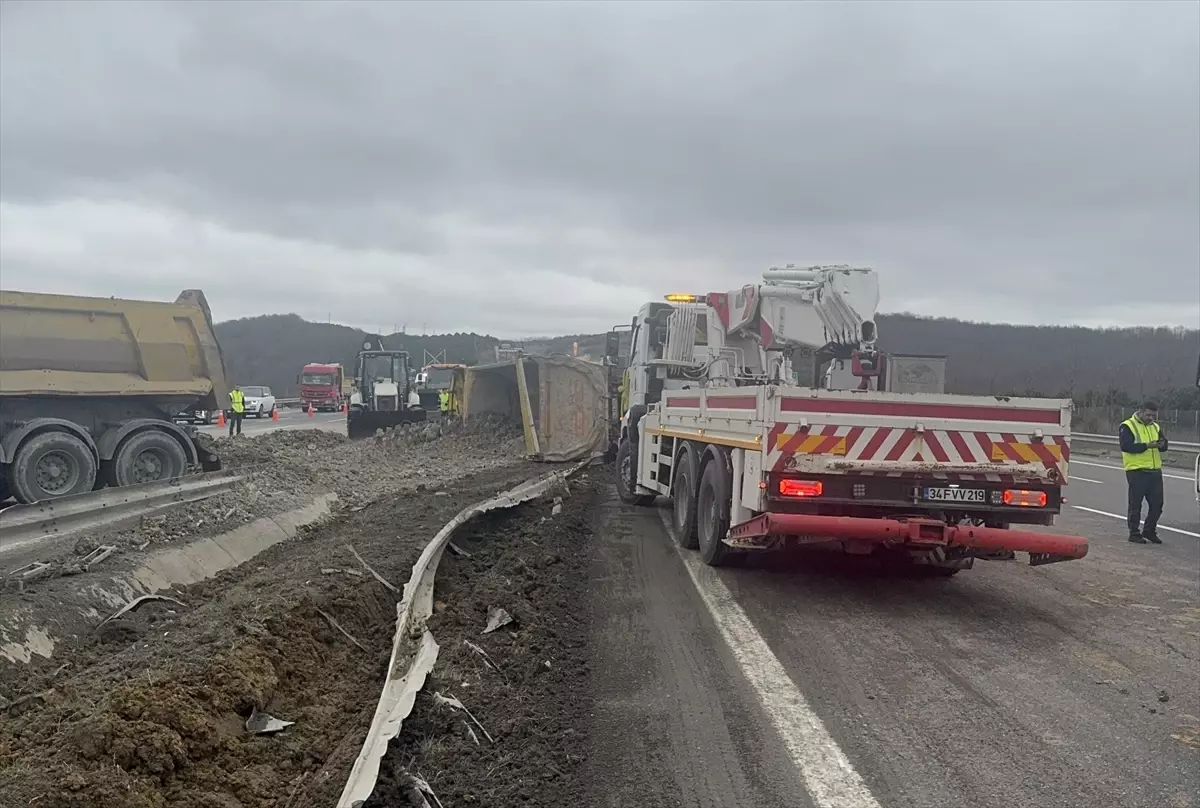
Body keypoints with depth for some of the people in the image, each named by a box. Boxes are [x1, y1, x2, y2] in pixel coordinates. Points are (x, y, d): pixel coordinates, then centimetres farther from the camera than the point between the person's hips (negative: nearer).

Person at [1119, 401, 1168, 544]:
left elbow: (1164, 446, 11)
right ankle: (1134, 533, 10)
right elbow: (1126, 446, -19)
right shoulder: (1127, 426, -7)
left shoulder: (1155, 427, 14)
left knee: (1157, 503, 9)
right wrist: (1147, 445, -26)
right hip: (1136, 471, -6)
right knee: (1136, 504, 1)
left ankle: (1149, 530, 25)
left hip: (1155, 470, 6)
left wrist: (1162, 444, -13)